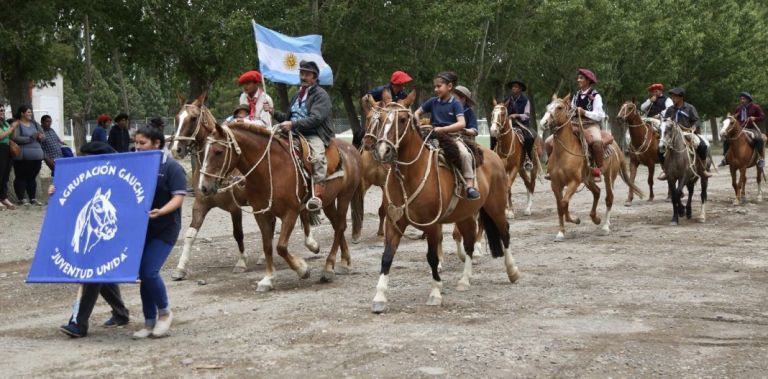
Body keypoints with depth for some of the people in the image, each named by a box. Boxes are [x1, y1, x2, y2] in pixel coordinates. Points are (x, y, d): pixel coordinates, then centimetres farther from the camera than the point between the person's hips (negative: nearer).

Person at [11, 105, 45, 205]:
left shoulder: (34, 123, 14)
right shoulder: (17, 124, -5)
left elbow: (42, 134, 17)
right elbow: (15, 138, -16)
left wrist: (40, 136, -7)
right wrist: (30, 138, -18)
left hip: (36, 155, 6)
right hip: (22, 156, -6)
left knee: (32, 177, 10)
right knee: (21, 177, 0)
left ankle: (33, 198, 15)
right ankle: (21, 199, 4)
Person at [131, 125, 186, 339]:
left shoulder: (171, 167, -9)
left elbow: (178, 198, -17)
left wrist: (160, 212, -34)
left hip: (164, 230, -6)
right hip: (141, 228, 6)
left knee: (150, 272, -15)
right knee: (143, 274, 6)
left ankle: (164, 312, 8)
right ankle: (149, 322, 17)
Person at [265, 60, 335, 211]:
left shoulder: (320, 94, -2)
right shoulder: (298, 95, 24)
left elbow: (316, 118, -16)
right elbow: (289, 118, 32)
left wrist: (293, 124, -25)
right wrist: (274, 112, 13)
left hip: (315, 136, -8)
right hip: (296, 136, 8)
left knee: (318, 157, -35)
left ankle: (317, 196, -45)